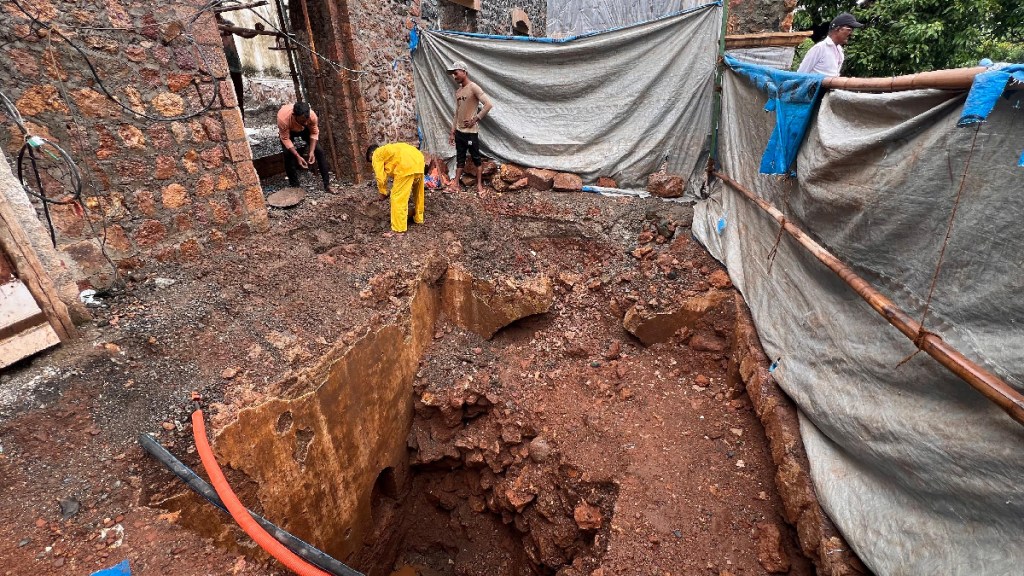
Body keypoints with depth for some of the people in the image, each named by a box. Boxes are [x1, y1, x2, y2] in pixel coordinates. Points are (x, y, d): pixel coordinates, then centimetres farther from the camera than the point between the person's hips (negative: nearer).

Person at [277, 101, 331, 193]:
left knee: (319, 151, -11)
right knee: (288, 155, -18)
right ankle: (294, 185, -1)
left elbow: (314, 133, -20)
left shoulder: (312, 115, -37)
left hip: (305, 129, 2)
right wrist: (297, 156, -37)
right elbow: (285, 139, -30)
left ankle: (327, 184, -4)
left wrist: (311, 151, -29)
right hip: (287, 131, -1)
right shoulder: (283, 118, -43)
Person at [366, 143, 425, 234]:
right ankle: (418, 218, 41)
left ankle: (398, 228, 1)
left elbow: (380, 176, 7)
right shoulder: (388, 149, 37)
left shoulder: (377, 155, 14)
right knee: (418, 193, 24)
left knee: (398, 197, -1)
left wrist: (383, 192, 20)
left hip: (407, 165, -9)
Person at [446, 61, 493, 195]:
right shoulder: (457, 91, 13)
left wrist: (475, 119, -16)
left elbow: (488, 104, -19)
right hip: (459, 131, 7)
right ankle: (455, 184, 15)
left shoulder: (473, 88, -10)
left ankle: (479, 185, 11)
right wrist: (452, 132, 13)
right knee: (460, 158, 11)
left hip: (471, 131, -7)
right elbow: (457, 113, 16)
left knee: (476, 158, 2)